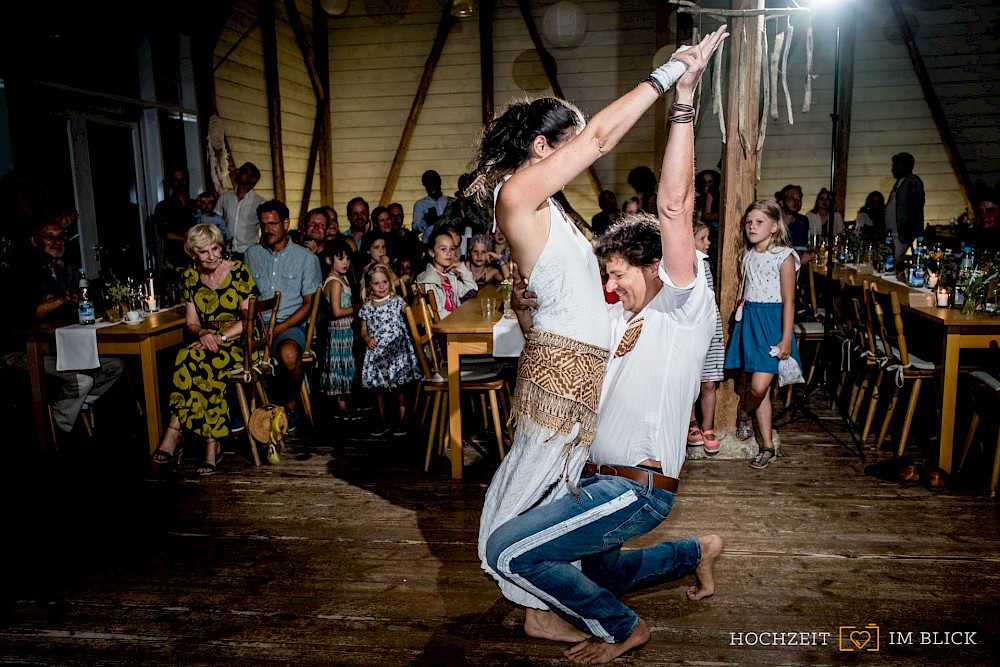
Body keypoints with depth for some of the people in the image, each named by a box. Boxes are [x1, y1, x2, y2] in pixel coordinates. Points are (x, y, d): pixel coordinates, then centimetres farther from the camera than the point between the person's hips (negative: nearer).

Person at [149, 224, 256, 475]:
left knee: (189, 360, -32)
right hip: (207, 342, 4)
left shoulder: (238, 271, -4)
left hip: (239, 342, -4)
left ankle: (175, 433, -22)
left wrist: (220, 337, -19)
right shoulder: (191, 277, 10)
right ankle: (212, 444, -30)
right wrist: (203, 334, -12)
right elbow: (191, 321, 10)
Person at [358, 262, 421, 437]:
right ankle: (383, 422, 25)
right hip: (376, 353, 3)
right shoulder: (367, 308, 5)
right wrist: (367, 339, -8)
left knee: (399, 388, 3)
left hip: (396, 351, -3)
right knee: (379, 389, 11)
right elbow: (364, 330, 12)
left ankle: (400, 421, 15)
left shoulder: (397, 301, -1)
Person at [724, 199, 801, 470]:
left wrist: (786, 339, -13)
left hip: (772, 322, -5)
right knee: (759, 389, 7)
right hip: (748, 321, 5)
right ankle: (768, 447, 17)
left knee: (759, 386, -14)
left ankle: (743, 411, 20)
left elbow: (788, 301, -10)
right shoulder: (746, 256, 9)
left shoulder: (784, 257, -7)